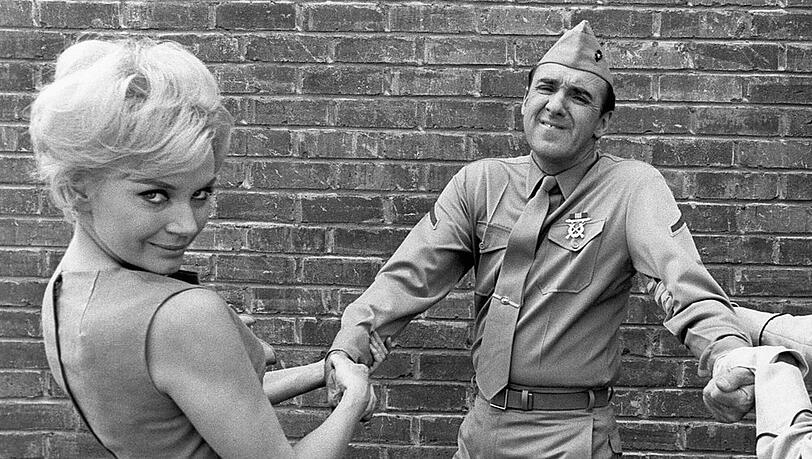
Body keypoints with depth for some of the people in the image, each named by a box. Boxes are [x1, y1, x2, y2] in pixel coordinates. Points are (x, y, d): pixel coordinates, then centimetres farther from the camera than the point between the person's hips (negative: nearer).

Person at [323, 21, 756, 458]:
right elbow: (414, 274, -5)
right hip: (481, 423, 4)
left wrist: (726, 348, -45)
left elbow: (682, 276, -26)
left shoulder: (632, 187, -10)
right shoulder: (481, 182, 1)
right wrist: (350, 344, -20)